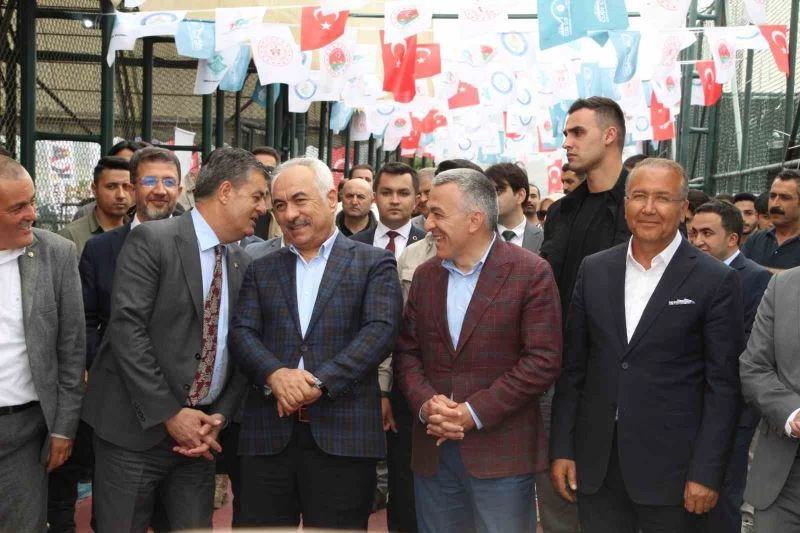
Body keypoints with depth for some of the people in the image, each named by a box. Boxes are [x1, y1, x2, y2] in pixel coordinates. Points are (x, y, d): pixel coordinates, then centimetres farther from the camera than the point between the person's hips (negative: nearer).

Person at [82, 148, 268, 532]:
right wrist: (169, 413, -17)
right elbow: (126, 329, -17)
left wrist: (219, 418, -4)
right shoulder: (151, 240, -9)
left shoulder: (242, 264, 9)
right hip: (136, 428, -5)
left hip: (200, 430, 5)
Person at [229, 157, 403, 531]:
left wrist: (320, 383, -18)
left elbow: (380, 330, -8)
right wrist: (275, 374, -16)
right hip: (268, 434, 3)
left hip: (343, 435, -3)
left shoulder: (374, 263, 5)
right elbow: (241, 333, 5)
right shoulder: (261, 269, 15)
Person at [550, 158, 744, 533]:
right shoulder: (594, 270, 5)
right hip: (596, 463, 3)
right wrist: (561, 447, 4)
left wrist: (707, 473, -10)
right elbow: (573, 366, 7)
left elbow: (723, 385, -6)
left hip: (672, 468, -3)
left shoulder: (716, 281, -6)